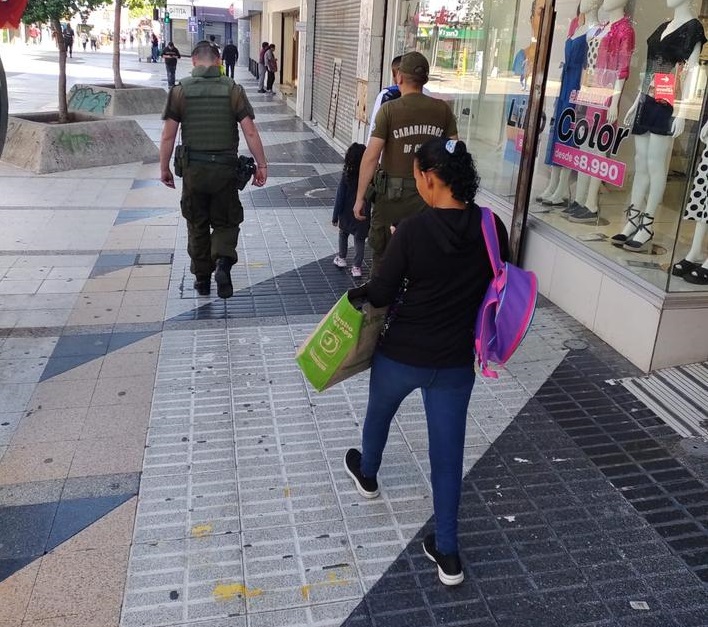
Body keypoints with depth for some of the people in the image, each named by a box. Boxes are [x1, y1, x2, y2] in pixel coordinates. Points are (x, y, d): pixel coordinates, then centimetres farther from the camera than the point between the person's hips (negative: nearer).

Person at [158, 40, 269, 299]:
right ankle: (223, 262, -14)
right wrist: (261, 165, 1)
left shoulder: (180, 90, -2)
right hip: (225, 168, -1)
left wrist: (164, 168, 8)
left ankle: (202, 278, 23)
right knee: (225, 222, 13)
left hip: (193, 168, 1)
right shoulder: (233, 89, -3)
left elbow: (168, 136, -2)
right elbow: (250, 132, -7)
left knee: (197, 225, 15)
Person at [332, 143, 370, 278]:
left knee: (343, 234, 26)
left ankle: (342, 259, 34)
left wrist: (335, 216, -3)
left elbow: (340, 197, -11)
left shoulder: (346, 176, -17)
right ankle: (357, 267, 14)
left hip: (347, 215, 0)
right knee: (360, 240, 13)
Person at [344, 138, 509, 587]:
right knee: (448, 452, 13)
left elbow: (381, 294, -12)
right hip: (456, 362, 3)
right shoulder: (492, 228, -8)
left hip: (402, 354, -2)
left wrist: (357, 292, 8)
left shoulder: (413, 230, -20)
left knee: (379, 414, 29)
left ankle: (366, 474, 58)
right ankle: (447, 553, 21)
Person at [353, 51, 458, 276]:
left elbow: (371, 157, -13)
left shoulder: (389, 109, -10)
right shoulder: (443, 110, 0)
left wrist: (360, 197, -7)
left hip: (393, 192, -3)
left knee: (383, 252, 13)